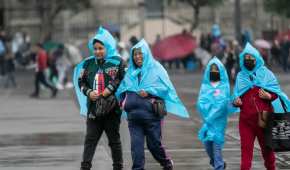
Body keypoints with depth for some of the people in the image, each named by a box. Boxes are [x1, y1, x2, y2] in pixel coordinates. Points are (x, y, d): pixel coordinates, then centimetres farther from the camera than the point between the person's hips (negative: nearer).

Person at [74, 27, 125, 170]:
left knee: (114, 139, 8)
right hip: (93, 108, 3)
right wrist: (89, 92, -4)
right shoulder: (88, 64, 10)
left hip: (112, 108, -3)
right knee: (90, 139, -3)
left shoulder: (117, 62, -2)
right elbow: (81, 81, 14)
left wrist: (110, 89, -16)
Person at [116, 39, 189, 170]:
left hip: (152, 116, -4)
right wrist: (124, 99, -3)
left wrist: (149, 92, -17)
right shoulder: (131, 72, 13)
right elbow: (121, 89, 17)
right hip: (134, 116, 4)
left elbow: (165, 87, -6)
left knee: (154, 144, 3)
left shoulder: (155, 68, 0)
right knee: (136, 144, -3)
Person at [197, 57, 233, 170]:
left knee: (216, 143, -11)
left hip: (219, 120, -3)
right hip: (207, 119, 3)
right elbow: (201, 103, 1)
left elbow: (223, 103, -9)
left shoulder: (224, 86, 3)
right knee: (206, 141, 2)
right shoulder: (205, 86, 11)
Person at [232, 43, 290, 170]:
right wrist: (236, 101, -8)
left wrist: (269, 96, -19)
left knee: (267, 147, 7)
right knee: (246, 148, -4)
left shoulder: (265, 73, 4)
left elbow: (276, 92, 2)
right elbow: (236, 95, 14)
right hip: (246, 119, 2)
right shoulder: (241, 76, 12)